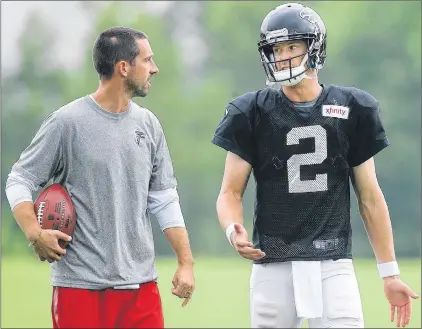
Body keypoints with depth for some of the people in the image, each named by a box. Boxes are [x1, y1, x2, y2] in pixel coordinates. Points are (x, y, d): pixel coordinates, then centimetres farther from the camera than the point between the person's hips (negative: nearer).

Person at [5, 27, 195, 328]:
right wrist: (34, 233, -18)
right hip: (81, 286, -4)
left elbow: (164, 199, 13)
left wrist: (186, 262, 7)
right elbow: (20, 180, -2)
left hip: (141, 284, 4)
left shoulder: (148, 124, 9)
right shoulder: (68, 122, -6)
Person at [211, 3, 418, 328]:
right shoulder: (252, 112, 2)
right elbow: (231, 192, 4)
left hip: (333, 265, 0)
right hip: (273, 268, 0)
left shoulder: (352, 109, 5)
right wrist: (234, 230, -20)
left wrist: (390, 273, 10)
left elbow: (369, 196, 11)